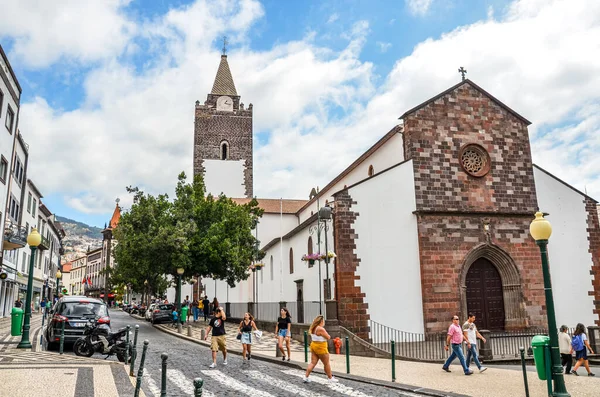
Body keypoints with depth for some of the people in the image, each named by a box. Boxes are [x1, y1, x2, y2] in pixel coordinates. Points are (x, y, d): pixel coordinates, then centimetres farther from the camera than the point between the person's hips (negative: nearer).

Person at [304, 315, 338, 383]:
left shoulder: (313, 328, 7)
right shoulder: (321, 329, -21)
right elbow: (328, 337, -16)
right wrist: (326, 334, 5)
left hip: (313, 345, 8)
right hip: (321, 347, -8)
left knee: (313, 363, 9)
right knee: (326, 363, 7)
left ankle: (306, 377, 3)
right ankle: (330, 378, 19)